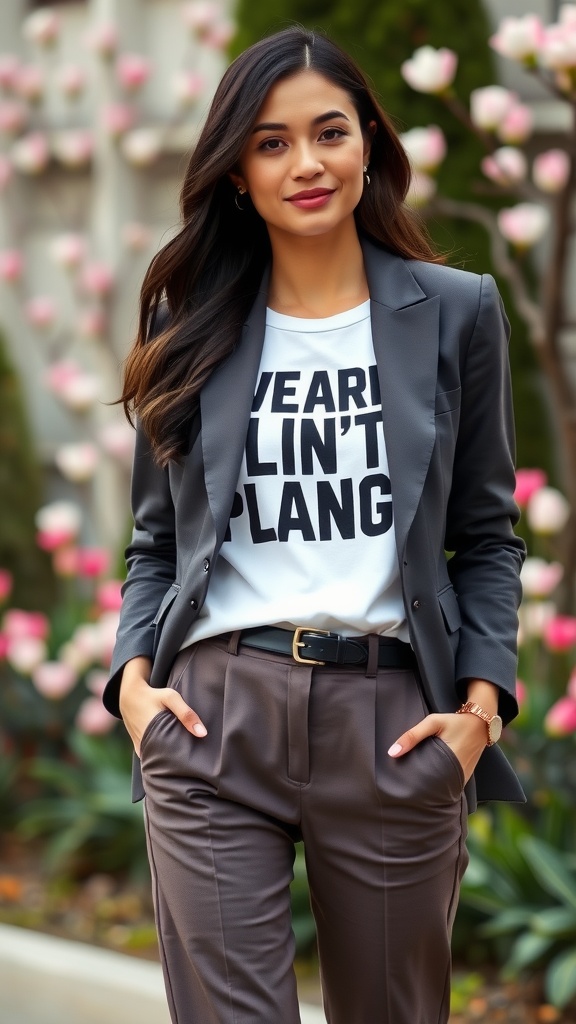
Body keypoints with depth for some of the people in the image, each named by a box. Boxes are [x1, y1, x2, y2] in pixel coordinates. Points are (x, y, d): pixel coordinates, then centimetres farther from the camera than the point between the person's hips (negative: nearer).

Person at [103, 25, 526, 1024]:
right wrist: (133, 675, -2)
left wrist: (481, 702, -4)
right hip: (214, 717, 0)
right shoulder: (192, 325, 9)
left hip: (393, 719, 0)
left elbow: (487, 537, 8)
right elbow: (154, 538, 14)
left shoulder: (456, 312, 6)